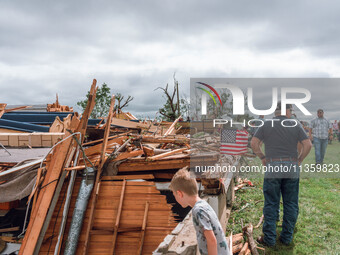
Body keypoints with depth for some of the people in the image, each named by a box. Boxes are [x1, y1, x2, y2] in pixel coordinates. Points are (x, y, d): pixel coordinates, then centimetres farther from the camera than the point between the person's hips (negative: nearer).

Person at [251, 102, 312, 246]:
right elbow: (307, 145, -1)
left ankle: (269, 238, 9)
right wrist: (298, 160, 10)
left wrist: (262, 158, 11)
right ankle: (287, 237, 18)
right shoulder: (296, 125, 3)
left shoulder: (266, 125, 2)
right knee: (291, 205, 11)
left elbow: (254, 143, -1)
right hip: (292, 169, 1)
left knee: (271, 205, 6)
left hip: (272, 169, -1)